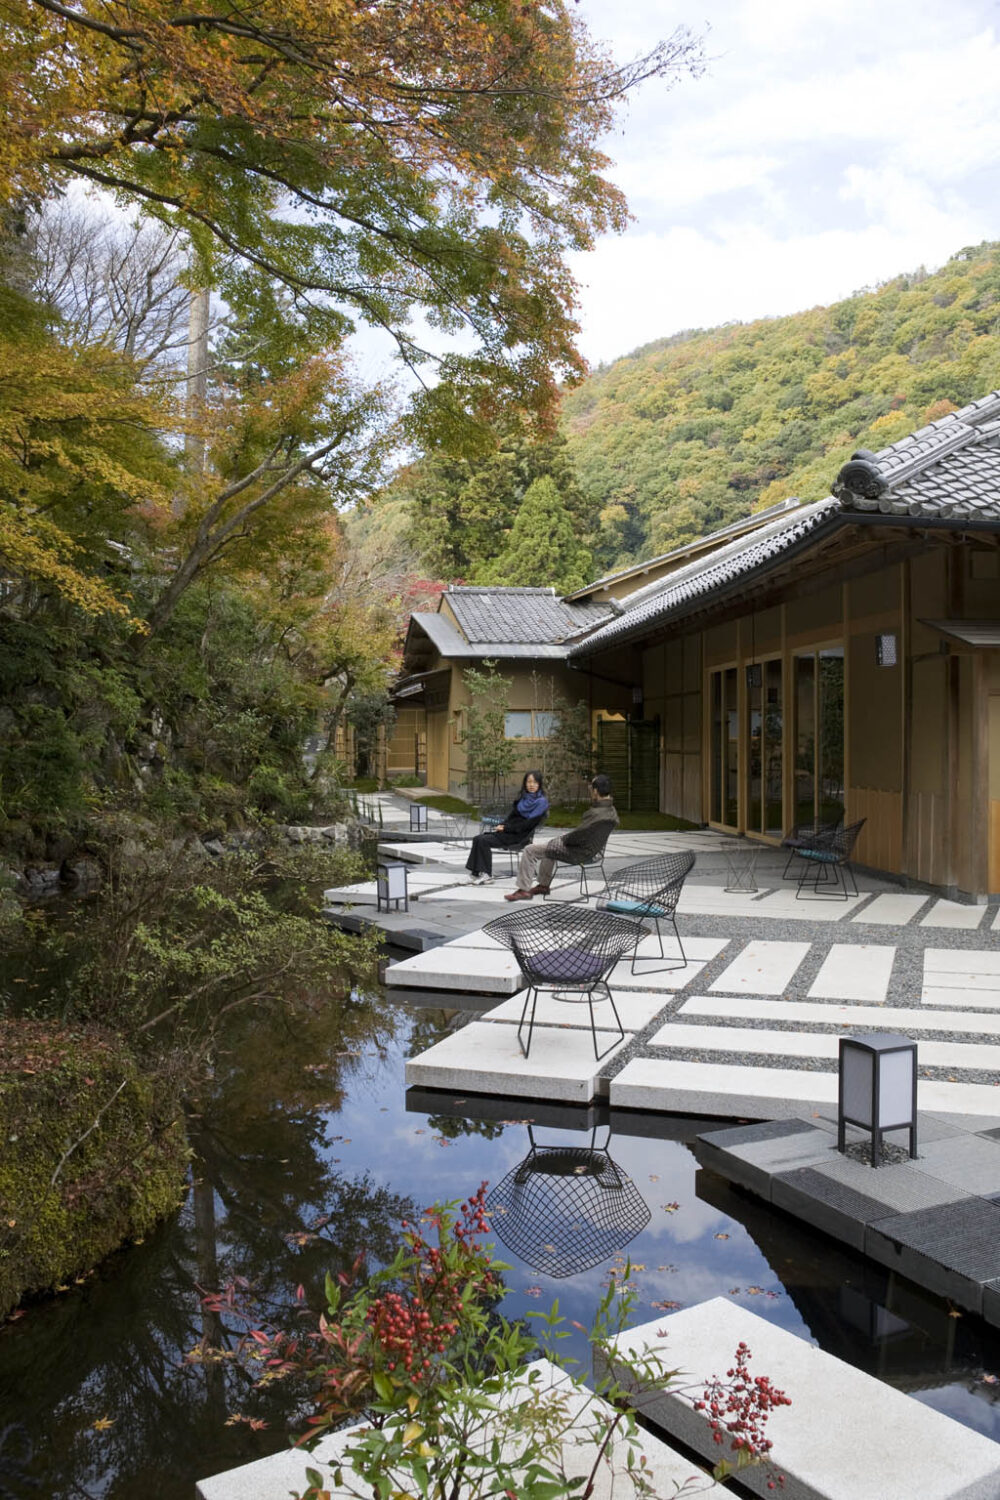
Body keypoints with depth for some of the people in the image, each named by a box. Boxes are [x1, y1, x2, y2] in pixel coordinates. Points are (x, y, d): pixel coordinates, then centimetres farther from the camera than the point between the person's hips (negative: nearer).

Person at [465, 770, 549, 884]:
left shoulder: (541, 802, -9)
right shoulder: (523, 797, 14)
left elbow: (529, 824, -14)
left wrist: (506, 828, -12)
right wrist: (501, 825, -2)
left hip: (519, 836, -8)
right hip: (508, 831, 8)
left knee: (483, 841, -20)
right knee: (478, 838, -9)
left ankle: (486, 875, -12)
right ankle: (477, 872, -13)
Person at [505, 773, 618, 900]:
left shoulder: (596, 814, -33)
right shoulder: (610, 809, -2)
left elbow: (577, 836, -26)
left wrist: (563, 839, -7)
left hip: (578, 852, -10)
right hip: (588, 847, 10)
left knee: (530, 850, -3)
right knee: (550, 844, 36)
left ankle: (524, 890, 6)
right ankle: (543, 885, 42)